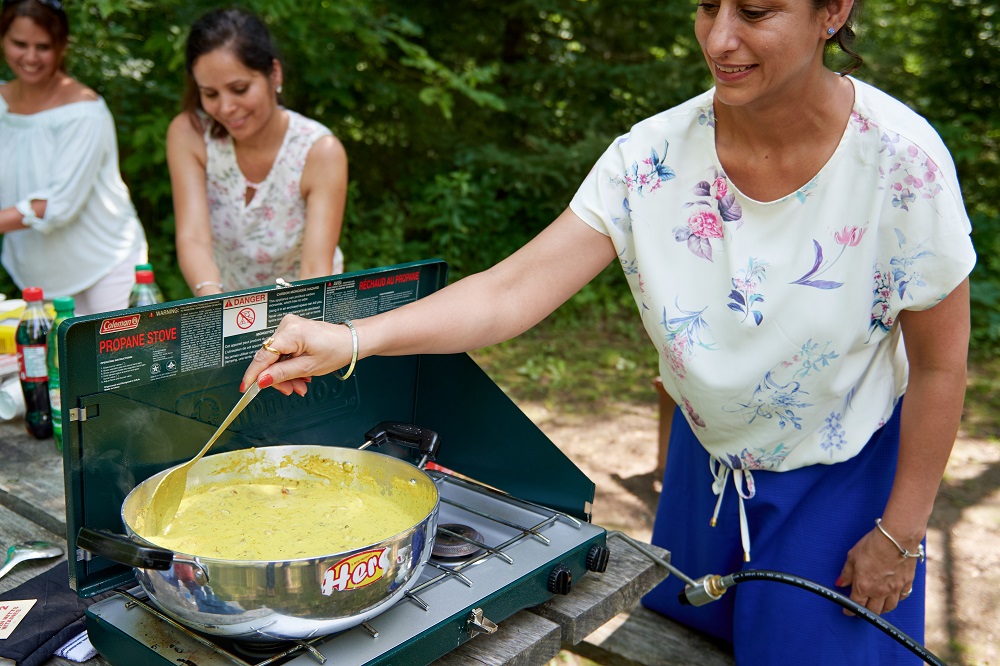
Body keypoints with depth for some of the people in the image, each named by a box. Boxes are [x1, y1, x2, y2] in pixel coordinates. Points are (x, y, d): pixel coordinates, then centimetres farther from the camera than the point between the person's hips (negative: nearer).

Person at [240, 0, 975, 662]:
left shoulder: (897, 158, -25)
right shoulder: (652, 157, -19)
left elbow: (940, 363, -14)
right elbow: (514, 289, -24)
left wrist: (900, 535, -9)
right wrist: (351, 339, -37)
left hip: (844, 482, -2)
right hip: (707, 462, 3)